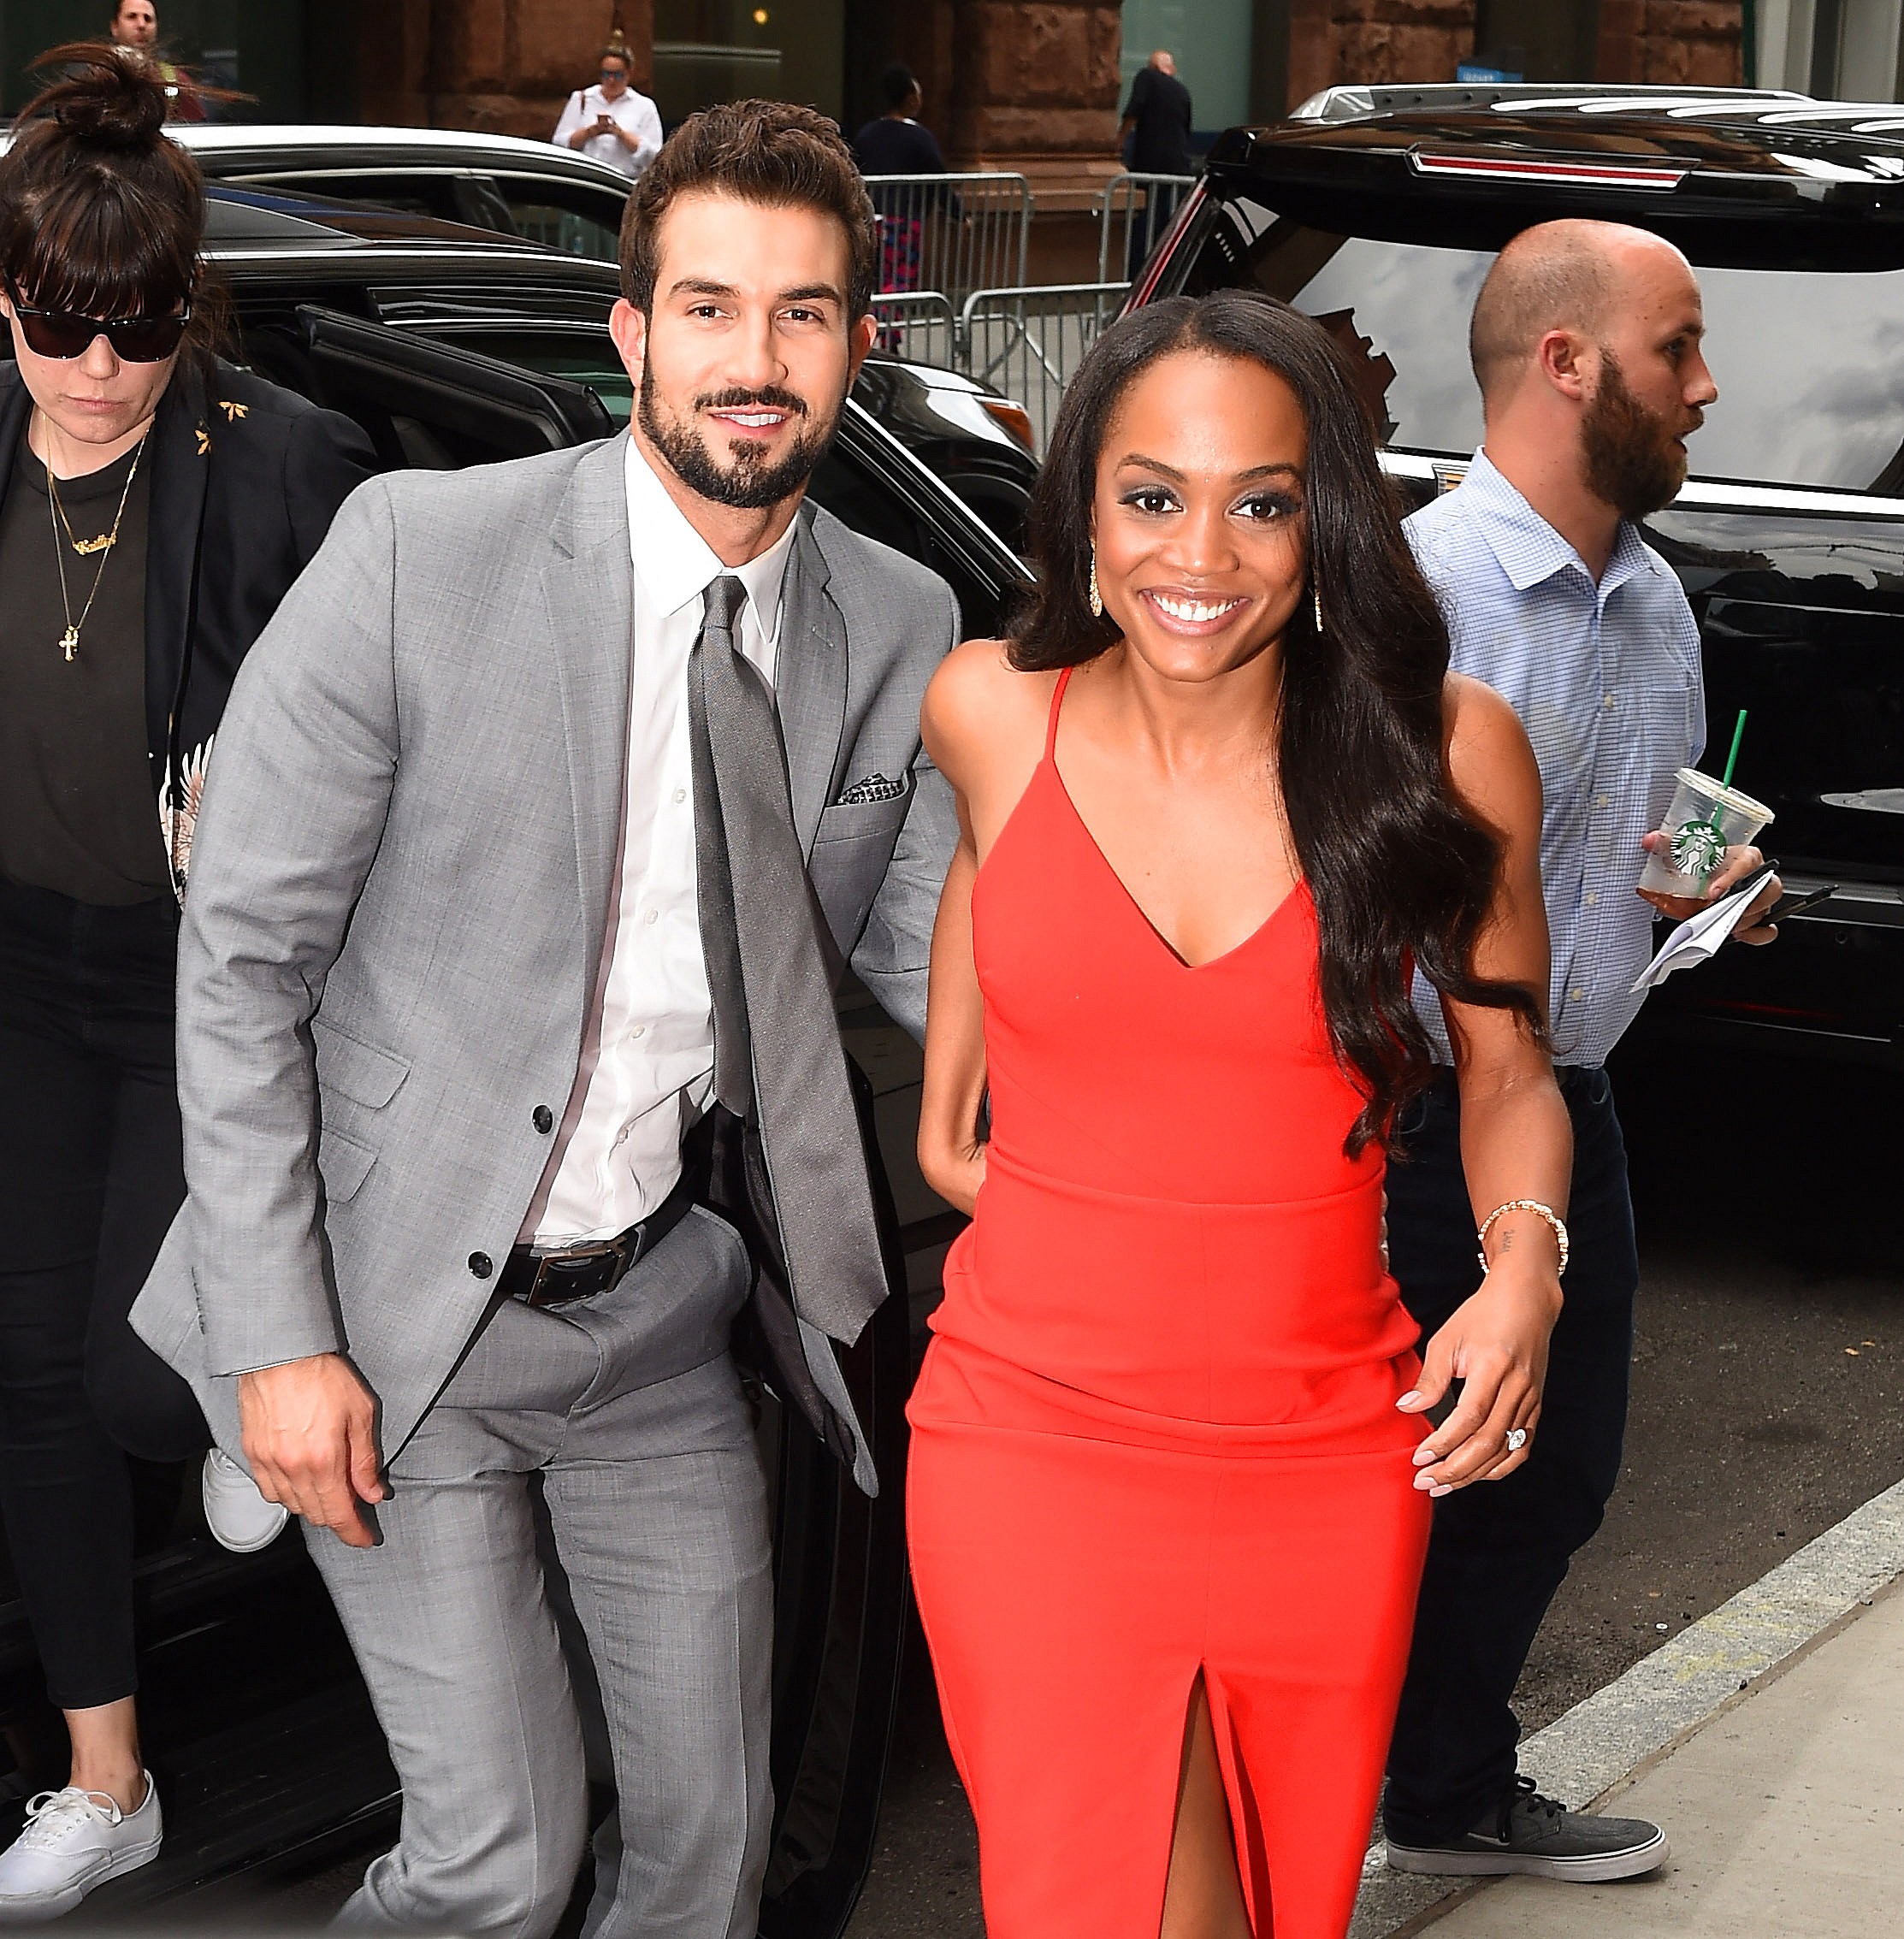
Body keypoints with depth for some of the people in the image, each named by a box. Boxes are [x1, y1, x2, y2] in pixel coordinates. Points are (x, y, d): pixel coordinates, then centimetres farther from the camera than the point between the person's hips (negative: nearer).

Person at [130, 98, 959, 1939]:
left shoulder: (902, 628, -3)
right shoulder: (417, 554, -16)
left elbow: (924, 953, 4)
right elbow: (241, 955, -12)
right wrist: (280, 1340, -14)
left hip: (660, 1304, 4)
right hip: (397, 1305, -4)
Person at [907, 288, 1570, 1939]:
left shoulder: (1445, 752, -8)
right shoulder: (992, 714, -5)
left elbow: (1510, 1072, 5)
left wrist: (1525, 1262, -13)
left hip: (1328, 1461, 1)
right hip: (1034, 1442, -1)